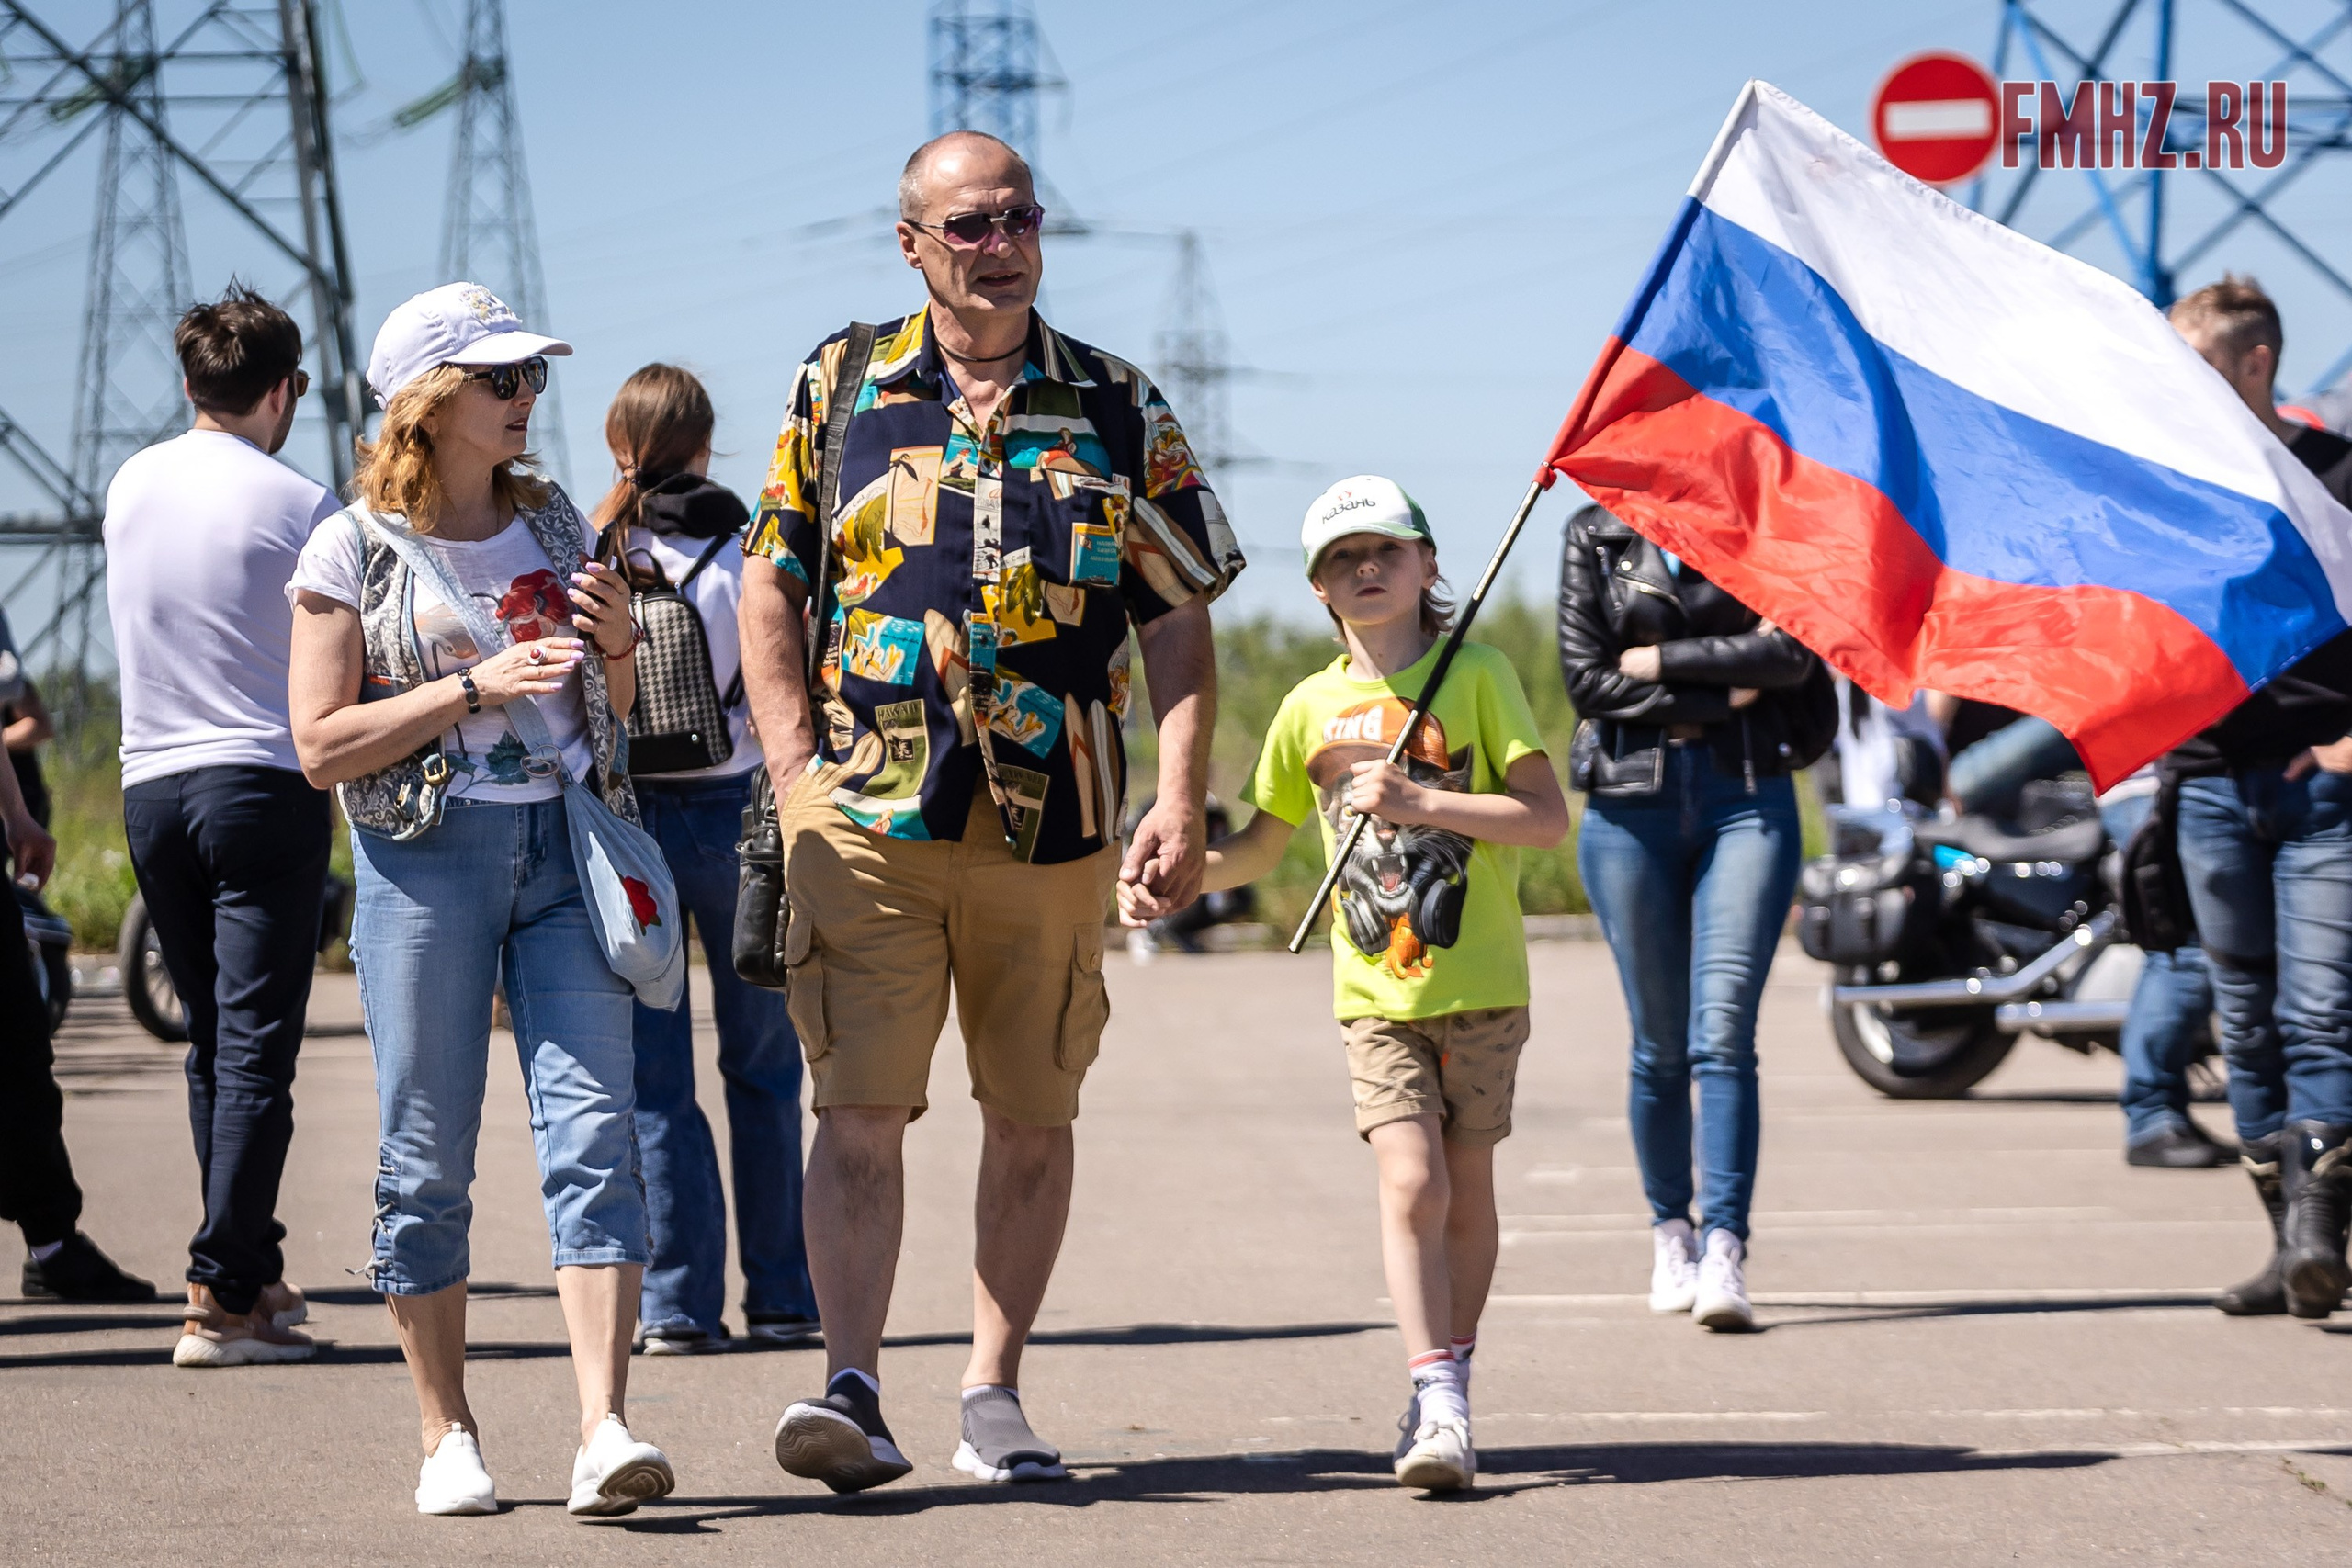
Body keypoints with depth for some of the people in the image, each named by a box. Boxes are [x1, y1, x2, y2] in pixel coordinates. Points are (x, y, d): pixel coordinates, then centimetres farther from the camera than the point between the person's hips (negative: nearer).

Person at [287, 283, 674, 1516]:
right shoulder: (355, 549, 0)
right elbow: (323, 745, -6)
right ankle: (447, 1437, 12)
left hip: (567, 839, 3)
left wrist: (615, 641, 2)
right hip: (427, 856, -3)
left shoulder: (554, 526, 14)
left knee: (593, 1127, -10)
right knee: (428, 1152, 1)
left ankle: (604, 1429, -16)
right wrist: (478, 687, -13)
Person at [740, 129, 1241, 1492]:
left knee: (1032, 1119, 7)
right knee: (862, 1109, -10)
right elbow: (771, 581, 13)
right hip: (867, 817, -1)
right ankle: (851, 1388, -12)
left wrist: (1180, 804, -3)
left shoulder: (1120, 410, 8)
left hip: (1052, 825, 2)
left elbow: (1180, 623, 8)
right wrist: (795, 762, 2)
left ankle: (996, 1393, 16)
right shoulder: (843, 387, 8)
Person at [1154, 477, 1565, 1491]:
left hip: (1479, 983, -1)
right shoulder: (1314, 706, 9)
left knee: (1466, 1190, 6)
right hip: (1375, 990, 1)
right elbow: (1260, 847, 20)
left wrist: (1422, 801, -18)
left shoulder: (1477, 677, -2)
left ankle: (1444, 1394, 21)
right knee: (1411, 1185, -14)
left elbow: (1548, 819, -9)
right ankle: (1438, 1405, -17)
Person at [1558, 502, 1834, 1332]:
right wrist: (1723, 694, -7)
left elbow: (1791, 653, -7)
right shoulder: (1596, 537, 8)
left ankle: (1724, 1254, -19)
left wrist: (1662, 660, -7)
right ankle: (1669, 1231, 23)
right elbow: (1589, 678, -1)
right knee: (1660, 1042, 5)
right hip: (1632, 801, 1)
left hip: (1747, 795, -1)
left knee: (1723, 1030, -13)